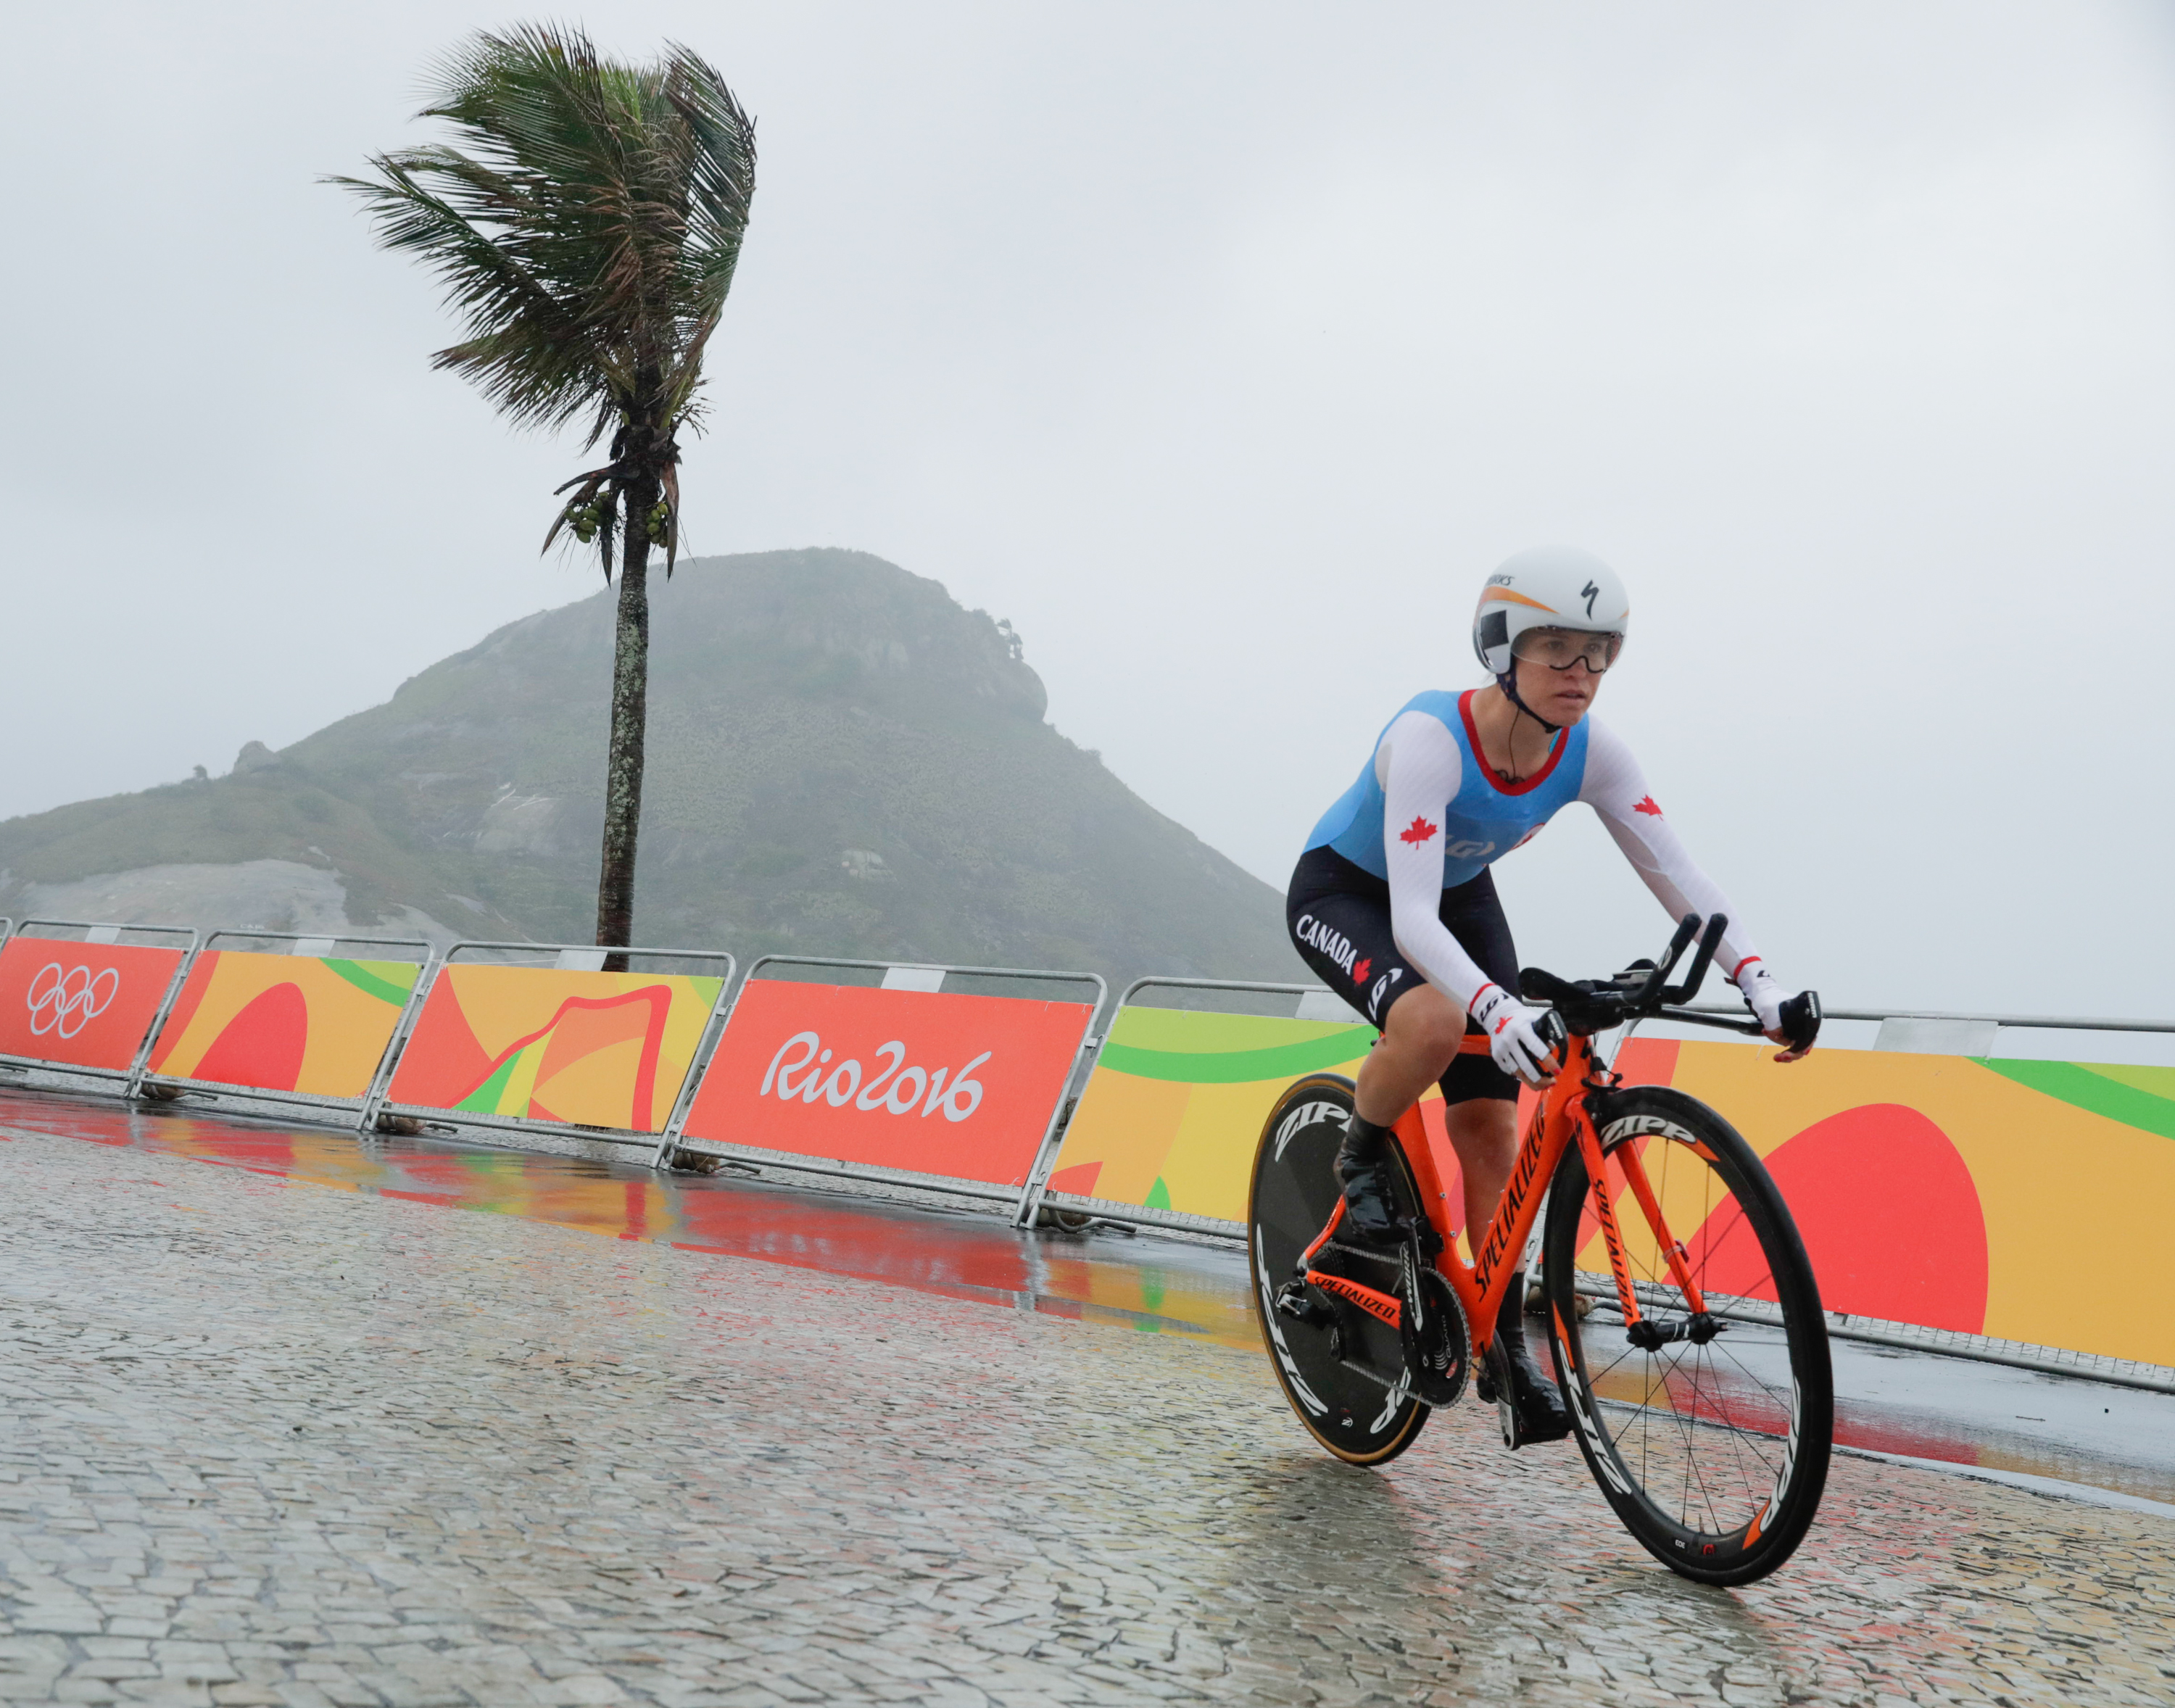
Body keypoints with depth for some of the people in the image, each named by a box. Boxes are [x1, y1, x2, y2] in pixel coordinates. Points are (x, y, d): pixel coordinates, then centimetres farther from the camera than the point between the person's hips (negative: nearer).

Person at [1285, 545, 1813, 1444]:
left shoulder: (1591, 753, -20)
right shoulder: (1431, 737, -36)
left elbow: (1677, 875, -22)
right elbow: (1412, 919, -44)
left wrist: (1754, 975, -38)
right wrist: (1497, 1005, -60)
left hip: (1458, 896, 5)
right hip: (1343, 892, -5)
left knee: (1492, 1124, -3)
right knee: (1436, 1022, -36)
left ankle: (1506, 1344, 9)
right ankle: (1363, 1156, -5)